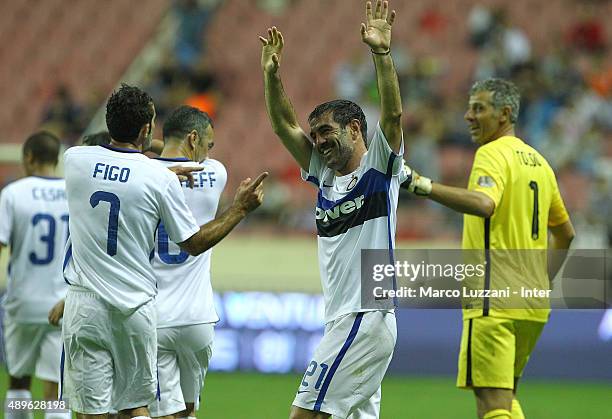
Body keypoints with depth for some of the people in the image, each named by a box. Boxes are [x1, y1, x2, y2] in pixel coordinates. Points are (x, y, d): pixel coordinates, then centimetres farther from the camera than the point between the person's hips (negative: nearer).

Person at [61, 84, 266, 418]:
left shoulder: (75, 160, -1)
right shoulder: (160, 178, -7)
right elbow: (194, 243, 4)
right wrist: (240, 208, 14)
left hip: (85, 305, 0)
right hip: (135, 307, 0)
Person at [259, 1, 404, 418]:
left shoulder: (379, 167, -3)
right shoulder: (326, 175, 17)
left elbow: (392, 114, -18)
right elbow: (284, 125, 16)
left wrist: (381, 53, -27)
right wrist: (272, 75, 4)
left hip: (366, 318, -9)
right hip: (344, 321, 9)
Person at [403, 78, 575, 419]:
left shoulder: (493, 154, -9)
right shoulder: (538, 162, 18)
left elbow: (484, 203, -31)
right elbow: (565, 233, 28)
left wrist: (421, 185, -34)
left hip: (494, 302, -9)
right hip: (533, 305, 9)